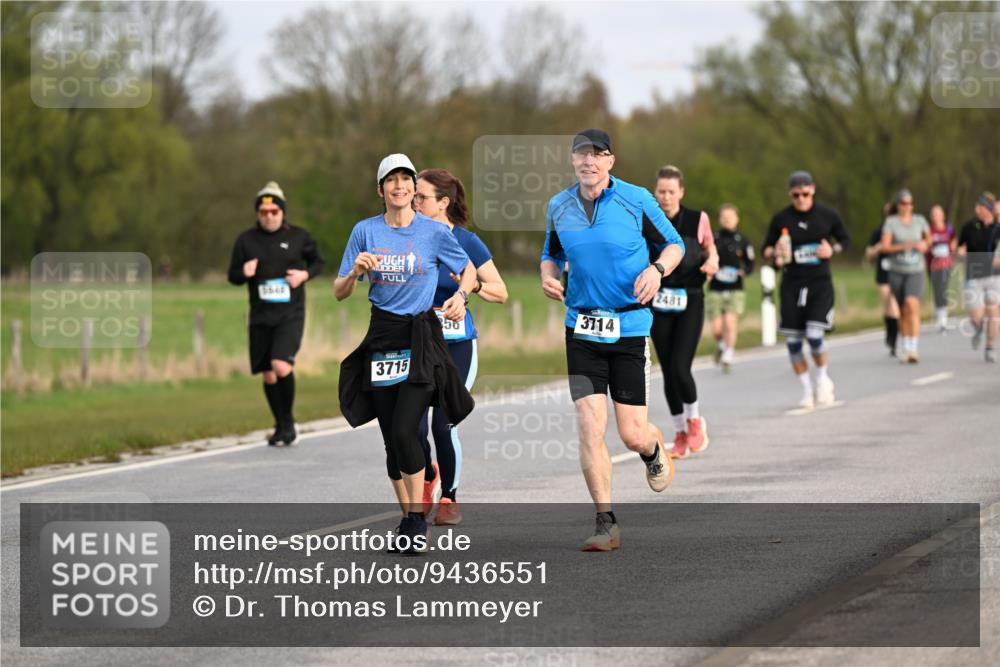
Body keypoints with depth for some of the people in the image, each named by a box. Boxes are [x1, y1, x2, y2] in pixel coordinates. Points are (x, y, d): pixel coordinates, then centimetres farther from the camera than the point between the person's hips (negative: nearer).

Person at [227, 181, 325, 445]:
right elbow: (232, 275, 9)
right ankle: (281, 425, 26)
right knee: (268, 374, 7)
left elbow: (318, 262, 14)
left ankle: (289, 419, -2)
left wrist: (305, 274, -7)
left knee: (281, 366, -21)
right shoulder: (246, 240, 3)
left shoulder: (298, 237, 0)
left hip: (290, 315, -3)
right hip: (260, 318, 3)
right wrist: (244, 273, -14)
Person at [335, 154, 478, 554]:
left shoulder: (434, 232, -1)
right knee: (391, 438, 5)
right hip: (382, 337, 3)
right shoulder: (365, 231, 4)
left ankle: (417, 520, -3)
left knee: (403, 431, -16)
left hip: (421, 337, -3)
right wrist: (356, 271, -14)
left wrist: (460, 296, -6)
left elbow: (468, 270, 14)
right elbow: (340, 293, 6)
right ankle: (409, 519, 18)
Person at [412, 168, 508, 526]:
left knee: (444, 425, -7)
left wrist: (472, 284, -20)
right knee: (413, 427, -8)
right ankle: (428, 476, 25)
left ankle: (449, 497, 16)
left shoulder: (466, 242, -5)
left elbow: (500, 293, -1)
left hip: (457, 344, -2)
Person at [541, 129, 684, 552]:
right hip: (581, 330, 2)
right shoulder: (559, 207, 5)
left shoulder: (636, 200, -5)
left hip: (630, 326, -2)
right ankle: (606, 524, -1)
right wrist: (549, 275, -1)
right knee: (590, 427, -9)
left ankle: (655, 451, 37)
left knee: (632, 435, -2)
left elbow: (674, 244, 5)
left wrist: (656, 270, -16)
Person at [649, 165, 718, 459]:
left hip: (690, 302, -2)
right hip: (660, 304, 2)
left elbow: (711, 250, 12)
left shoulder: (697, 219, -2)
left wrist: (712, 262, -10)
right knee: (668, 373, 3)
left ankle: (695, 421, 13)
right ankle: (680, 434, 18)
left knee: (680, 369, -14)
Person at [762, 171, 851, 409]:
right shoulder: (781, 219, 2)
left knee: (814, 335, -16)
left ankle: (823, 379, 11)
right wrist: (775, 253, -12)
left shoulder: (827, 215, 0)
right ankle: (807, 391, 15)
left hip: (820, 282, -2)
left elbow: (845, 239, 13)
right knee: (792, 341, -1)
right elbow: (766, 248, 11)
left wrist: (832, 250, -8)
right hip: (791, 283, 2)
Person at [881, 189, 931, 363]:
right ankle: (906, 348, 25)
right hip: (896, 271, 1)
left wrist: (925, 245, 0)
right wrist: (902, 246, -23)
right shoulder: (891, 222, -2)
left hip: (916, 270, -1)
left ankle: (914, 349, -25)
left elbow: (928, 238, 22)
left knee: (912, 304, -21)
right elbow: (885, 247, -9)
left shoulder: (920, 220, 4)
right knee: (902, 311, 9)